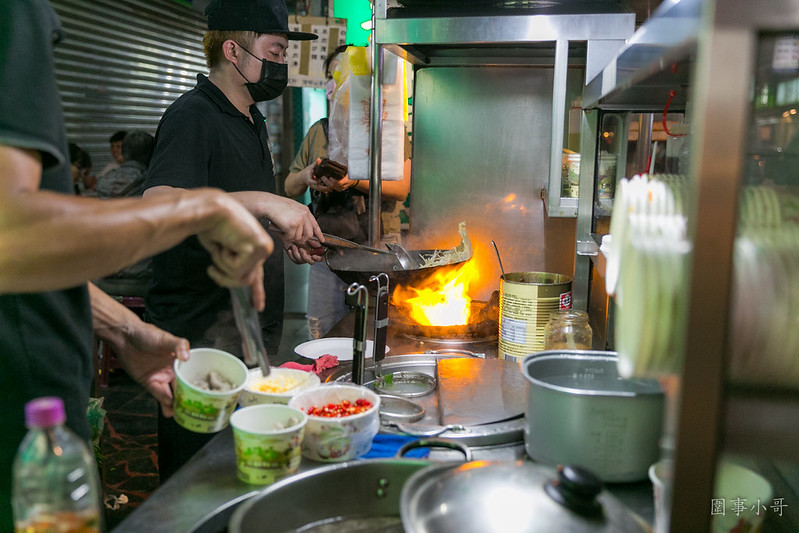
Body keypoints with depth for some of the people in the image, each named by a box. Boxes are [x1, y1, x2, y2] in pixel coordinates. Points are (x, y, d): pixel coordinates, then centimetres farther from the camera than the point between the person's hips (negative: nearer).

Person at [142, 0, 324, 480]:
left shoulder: (253, 120, 18)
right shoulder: (191, 117, -12)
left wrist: (285, 235, 12)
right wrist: (261, 202, -33)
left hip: (252, 328, 9)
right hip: (201, 332, -9)